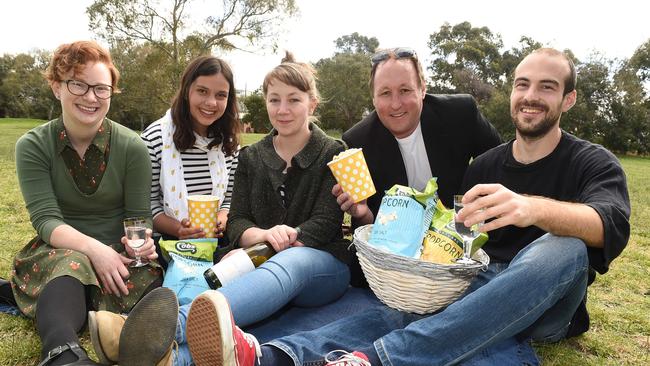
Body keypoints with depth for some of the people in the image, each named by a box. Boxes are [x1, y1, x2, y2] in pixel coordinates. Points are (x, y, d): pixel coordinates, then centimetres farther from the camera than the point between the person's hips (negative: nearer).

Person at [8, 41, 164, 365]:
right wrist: (93, 248, -30)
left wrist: (141, 240, -25)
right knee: (68, 266, -37)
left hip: (118, 252, 1)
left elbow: (139, 216, -1)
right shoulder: (33, 146, -2)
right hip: (59, 250, -1)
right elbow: (45, 219, -11)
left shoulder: (132, 147, -4)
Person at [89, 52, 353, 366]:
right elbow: (236, 222, 7)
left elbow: (325, 224, -5)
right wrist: (263, 234, -18)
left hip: (321, 263, -4)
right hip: (262, 261, 4)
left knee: (288, 262, -40)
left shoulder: (333, 154, 6)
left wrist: (275, 243, -20)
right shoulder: (251, 157, 15)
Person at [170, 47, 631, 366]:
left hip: (548, 308, -2)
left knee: (563, 247, -36)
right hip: (480, 289, 3)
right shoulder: (485, 165, 11)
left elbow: (612, 227, -21)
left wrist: (533, 208, -44)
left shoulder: (594, 163, 1)